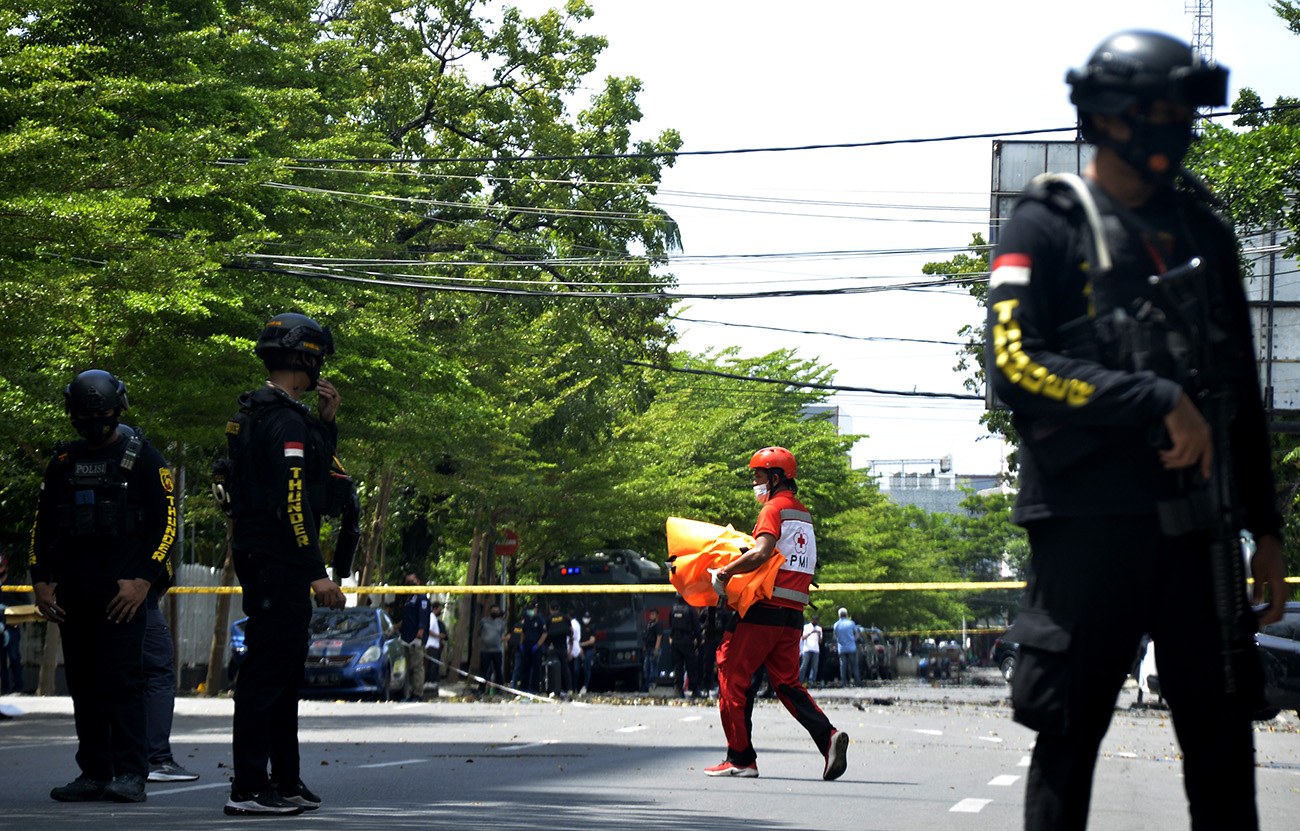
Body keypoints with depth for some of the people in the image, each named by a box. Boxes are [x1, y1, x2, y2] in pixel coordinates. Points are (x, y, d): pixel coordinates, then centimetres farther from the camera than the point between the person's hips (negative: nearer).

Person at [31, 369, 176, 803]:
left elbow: (166, 522, -4)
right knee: (84, 683, 5)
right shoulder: (64, 462, 15)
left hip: (121, 589, -5)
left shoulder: (142, 458, 1)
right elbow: (42, 525, 20)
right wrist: (41, 581, 9)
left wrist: (142, 580, -13)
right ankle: (94, 772, 10)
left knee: (122, 679, -11)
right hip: (72, 594, 5)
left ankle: (130, 774, -11)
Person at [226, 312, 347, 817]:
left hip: (262, 561, 11)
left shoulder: (259, 412, 16)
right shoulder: (286, 420, -16)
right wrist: (317, 573, -24)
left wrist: (326, 422, 15)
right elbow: (293, 500, -23)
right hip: (279, 562, -11)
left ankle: (285, 781, 24)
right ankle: (248, 789, -9)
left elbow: (314, 470, 28)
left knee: (286, 671, 17)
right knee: (266, 672, -9)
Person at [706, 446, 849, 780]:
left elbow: (761, 553, -23)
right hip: (793, 615, 8)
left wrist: (725, 572, -17)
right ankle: (828, 736, -11)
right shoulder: (804, 515, 19)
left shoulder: (774, 509, -8)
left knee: (733, 677, 1)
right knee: (786, 682, 11)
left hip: (764, 610, -8)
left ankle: (741, 758, 0)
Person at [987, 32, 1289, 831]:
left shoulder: (1204, 234, 19)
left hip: (1195, 518, 5)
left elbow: (1242, 392, 22)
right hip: (1089, 517, -5)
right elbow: (1016, 365, -11)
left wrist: (1265, 525, 17)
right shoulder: (1048, 227, 2)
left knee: (1223, 734, 3)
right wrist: (1158, 401, -17)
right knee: (1071, 732, -1)